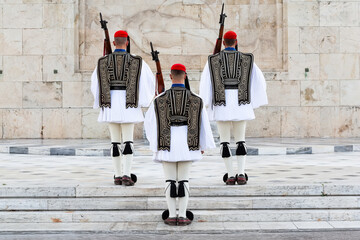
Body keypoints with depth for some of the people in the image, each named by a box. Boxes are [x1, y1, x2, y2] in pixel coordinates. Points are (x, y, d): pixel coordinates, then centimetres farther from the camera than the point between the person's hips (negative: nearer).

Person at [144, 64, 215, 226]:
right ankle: (182, 216, 3)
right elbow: (203, 124, 2)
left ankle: (171, 216, 5)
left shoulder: (160, 99, -5)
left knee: (170, 180, 6)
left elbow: (149, 121, 1)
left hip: (167, 145, 0)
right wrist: (203, 145, 13)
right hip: (186, 144, 0)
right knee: (184, 180, 6)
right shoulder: (195, 99, -2)